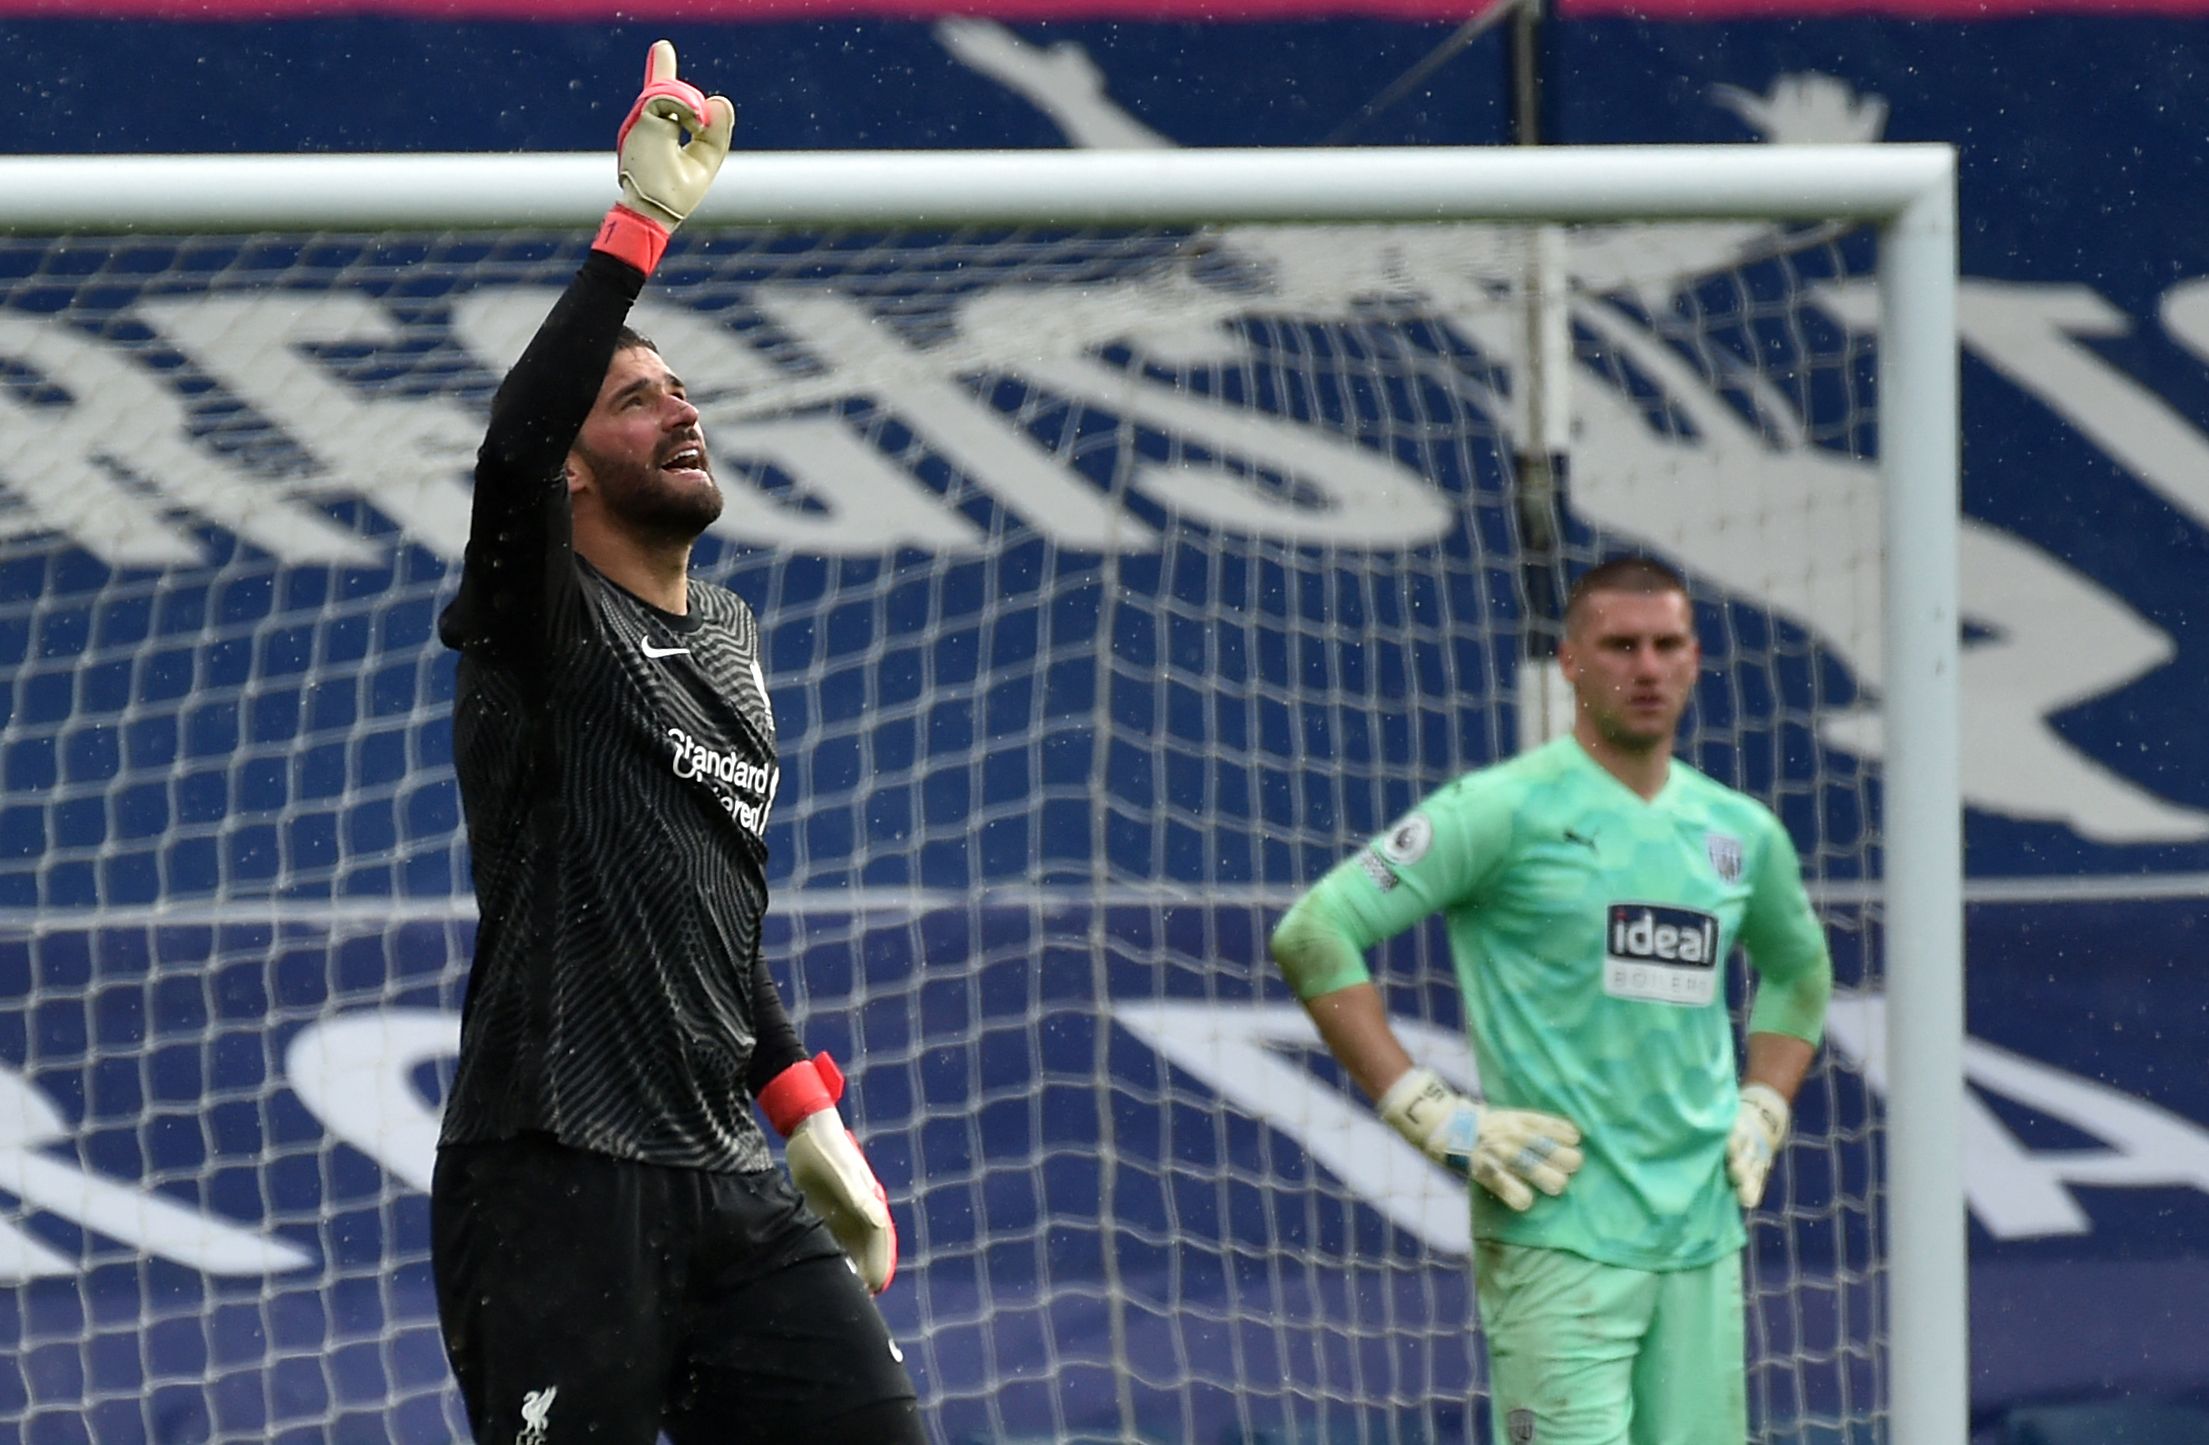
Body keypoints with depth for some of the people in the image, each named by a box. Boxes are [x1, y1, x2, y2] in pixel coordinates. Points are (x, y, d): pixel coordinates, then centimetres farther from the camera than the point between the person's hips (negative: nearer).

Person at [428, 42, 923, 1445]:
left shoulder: (730, 637, 20)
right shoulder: (544, 626, -3)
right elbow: (516, 440, -25)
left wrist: (806, 1114, 24)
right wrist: (642, 220, -29)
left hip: (728, 1184, 7)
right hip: (556, 1187, -7)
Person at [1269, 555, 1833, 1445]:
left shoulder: (1743, 833, 13)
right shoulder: (1506, 810, -5)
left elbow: (1799, 971, 34)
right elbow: (1314, 935, -9)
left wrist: (1763, 1113, 18)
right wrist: (1431, 1116, -12)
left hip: (1704, 1238, 6)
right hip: (1557, 1235, -6)